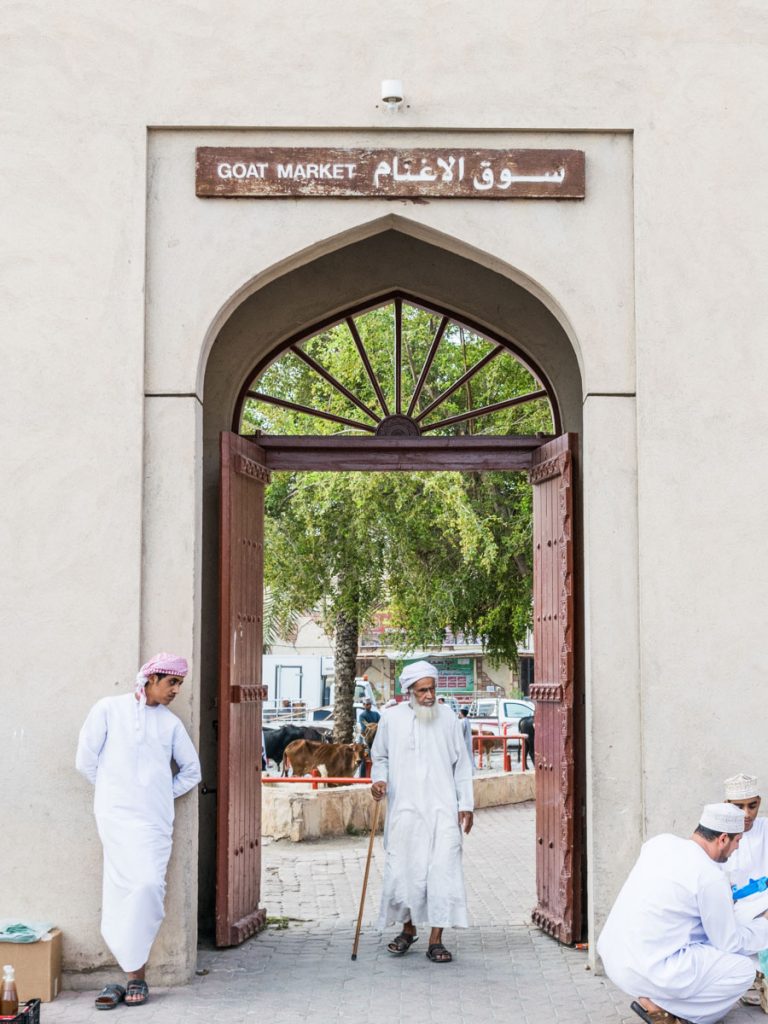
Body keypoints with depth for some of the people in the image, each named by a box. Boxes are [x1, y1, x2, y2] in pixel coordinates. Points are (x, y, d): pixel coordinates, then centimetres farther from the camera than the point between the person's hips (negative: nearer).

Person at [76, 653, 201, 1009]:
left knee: (149, 886, -10)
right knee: (139, 884, -14)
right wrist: (114, 791, 7)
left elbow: (191, 769, 22)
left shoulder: (170, 723, 13)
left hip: (155, 817, 3)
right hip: (117, 813, -3)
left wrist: (166, 794, 11)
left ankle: (132, 973, 0)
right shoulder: (109, 709, 4)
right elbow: (86, 760, 2)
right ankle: (134, 974, -5)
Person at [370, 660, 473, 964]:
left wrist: (466, 804, 5)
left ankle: (436, 940, -1)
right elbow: (380, 757, 16)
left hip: (442, 809, 0)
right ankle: (408, 928, 24)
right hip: (405, 809, 0)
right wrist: (379, 779, -5)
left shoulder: (447, 717, 6)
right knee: (402, 870, 1)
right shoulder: (391, 719, 5)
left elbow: (461, 764, 10)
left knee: (442, 870, -7)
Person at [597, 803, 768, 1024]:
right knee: (743, 968, 3)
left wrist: (721, 902, 29)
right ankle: (657, 1004, 2)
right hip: (645, 972, -8)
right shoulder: (711, 877, -15)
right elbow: (731, 943, -2)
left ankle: (653, 999, 15)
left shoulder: (660, 842, 5)